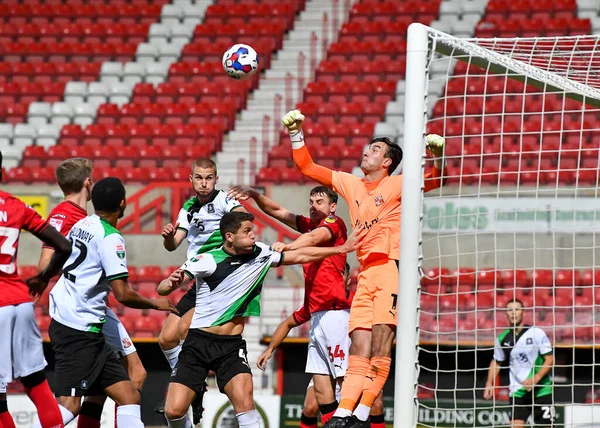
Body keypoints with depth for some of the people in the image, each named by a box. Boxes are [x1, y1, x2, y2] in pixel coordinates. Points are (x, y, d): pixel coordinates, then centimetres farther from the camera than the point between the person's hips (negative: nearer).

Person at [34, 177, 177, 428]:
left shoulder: (82, 225, 12)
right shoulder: (110, 238, -14)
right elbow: (123, 294, -17)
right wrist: (155, 304, 0)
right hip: (79, 332, -10)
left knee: (129, 397, 6)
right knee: (69, 406, -17)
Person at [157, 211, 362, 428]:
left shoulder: (260, 254, 2)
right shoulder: (207, 260, -11)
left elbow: (301, 256, 15)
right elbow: (163, 288, -16)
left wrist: (342, 248, 16)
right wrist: (172, 282, -39)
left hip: (232, 345, 2)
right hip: (198, 343, -2)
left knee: (244, 400, -23)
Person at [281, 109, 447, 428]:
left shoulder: (396, 185, 4)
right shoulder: (350, 184, 19)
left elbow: (434, 181, -7)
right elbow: (307, 167, 23)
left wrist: (438, 156, -24)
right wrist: (296, 134, 15)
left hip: (391, 269, -6)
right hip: (365, 275, 6)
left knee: (380, 345, -15)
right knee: (359, 347, -1)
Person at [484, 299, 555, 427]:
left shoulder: (537, 333, -7)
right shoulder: (502, 339, 5)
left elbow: (550, 359, -8)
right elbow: (496, 362, 21)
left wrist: (536, 379, -20)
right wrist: (489, 383, 8)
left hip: (541, 391, -3)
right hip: (517, 392, 3)